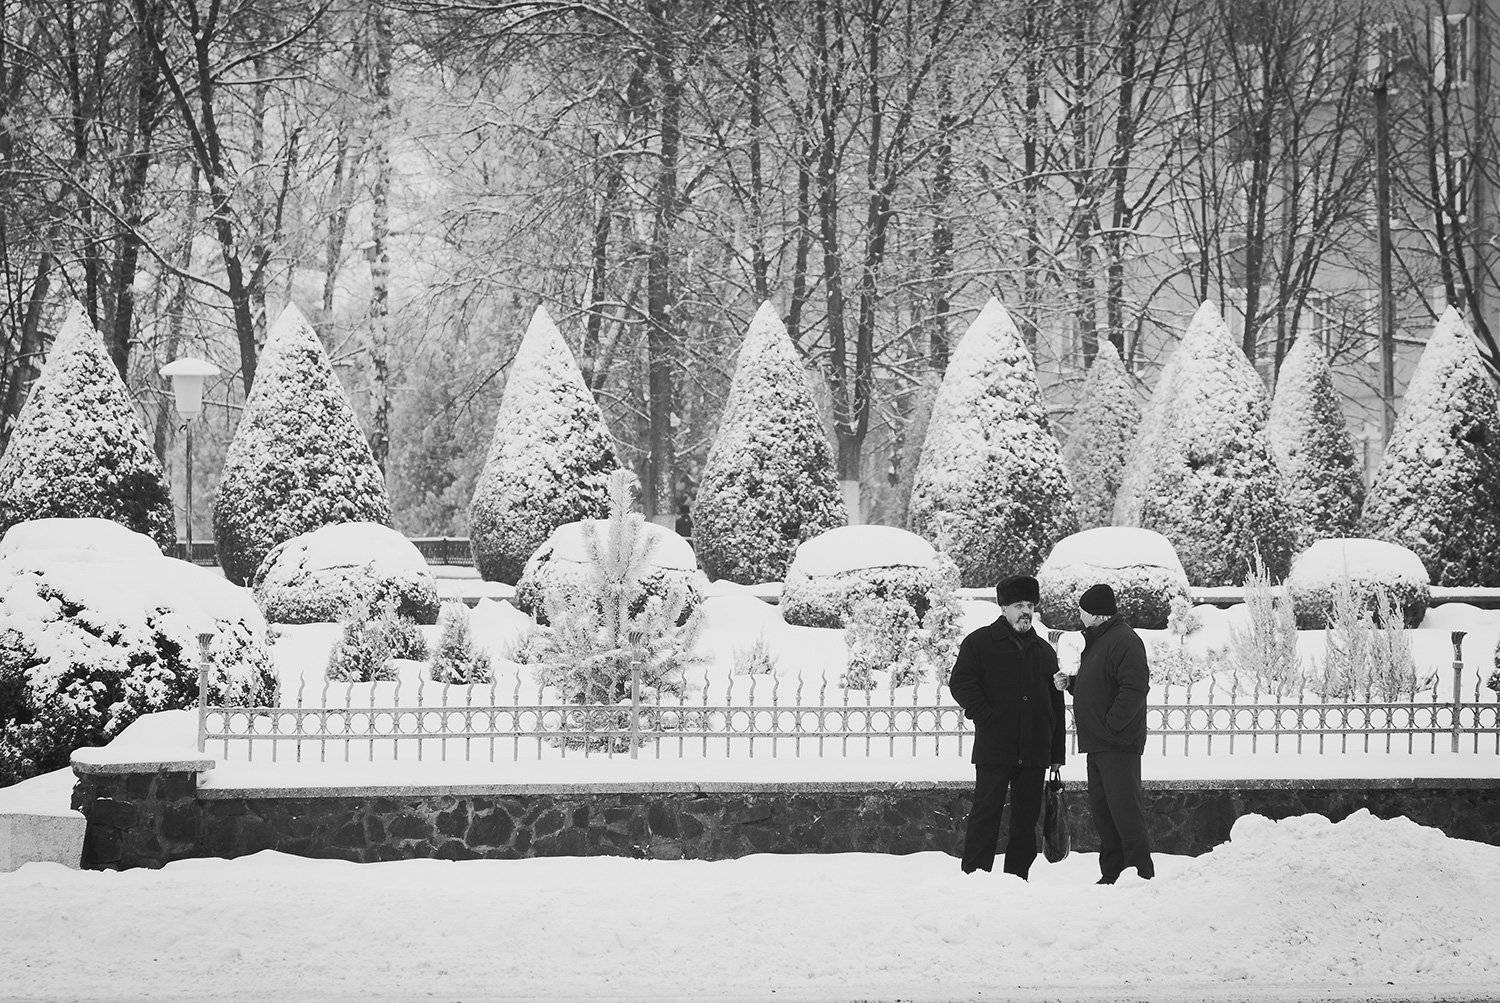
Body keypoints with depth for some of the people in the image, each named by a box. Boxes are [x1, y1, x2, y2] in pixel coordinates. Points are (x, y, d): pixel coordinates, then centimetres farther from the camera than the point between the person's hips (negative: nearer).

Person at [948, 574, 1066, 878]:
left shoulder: (1044, 651, 18)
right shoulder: (980, 642, 3)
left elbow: (1056, 705, 19)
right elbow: (960, 683, -5)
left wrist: (1057, 753, 14)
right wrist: (985, 716, -16)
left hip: (1034, 752, 5)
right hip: (994, 749, -5)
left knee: (1026, 819, 6)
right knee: (985, 815, -6)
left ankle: (1018, 877, 12)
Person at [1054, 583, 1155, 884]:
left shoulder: (1124, 641, -14)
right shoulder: (1095, 639, 19)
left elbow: (1134, 689, -21)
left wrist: (1110, 724, -21)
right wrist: (1070, 683, 11)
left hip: (1118, 745, -10)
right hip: (1097, 745, 10)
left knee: (1124, 809, -9)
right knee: (1101, 809, 12)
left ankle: (1141, 875, -6)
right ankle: (1111, 873, 18)